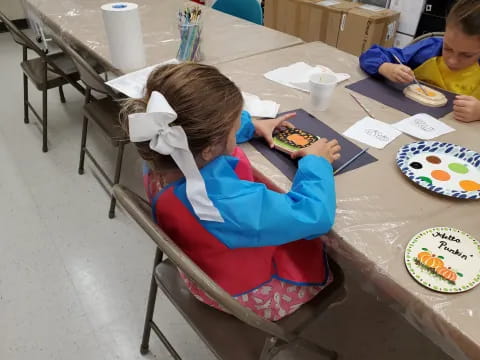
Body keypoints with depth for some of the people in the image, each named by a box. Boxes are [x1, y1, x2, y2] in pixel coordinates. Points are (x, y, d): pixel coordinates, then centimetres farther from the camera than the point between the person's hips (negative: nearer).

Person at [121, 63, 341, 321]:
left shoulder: (164, 159, -22)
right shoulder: (226, 203, -46)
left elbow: (203, 127, 3)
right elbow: (315, 215, -35)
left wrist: (252, 125, 1)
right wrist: (316, 162, -18)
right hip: (252, 293, -6)